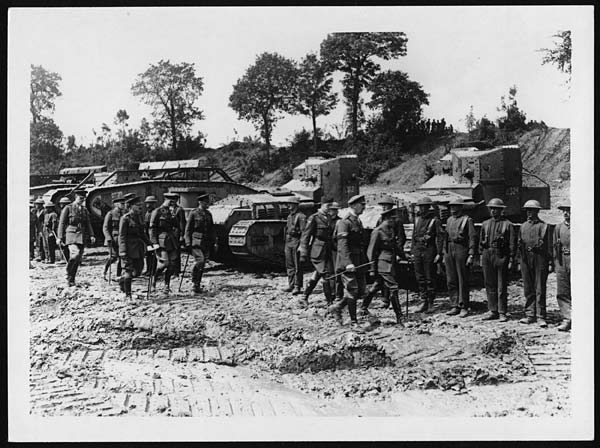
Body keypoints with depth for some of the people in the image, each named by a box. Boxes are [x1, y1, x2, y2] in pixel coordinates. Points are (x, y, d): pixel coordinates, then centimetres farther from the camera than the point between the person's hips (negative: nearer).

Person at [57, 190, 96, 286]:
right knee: (75, 254, -25)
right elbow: (62, 223, 0)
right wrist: (60, 237, -5)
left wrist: (91, 235, 2)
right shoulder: (68, 208, 1)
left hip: (82, 237, 5)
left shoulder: (84, 210, 15)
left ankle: (71, 279, 14)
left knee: (78, 259, 4)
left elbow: (88, 224, 16)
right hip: (71, 235, -5)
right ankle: (68, 273, -4)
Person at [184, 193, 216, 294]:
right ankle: (194, 281, -3)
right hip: (196, 241, -6)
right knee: (200, 260, -20)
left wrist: (213, 242, 13)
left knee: (202, 264, 6)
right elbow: (187, 229, -3)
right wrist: (188, 243, -9)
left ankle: (197, 285, 15)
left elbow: (211, 229, 20)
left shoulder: (208, 214, 13)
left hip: (206, 243, 6)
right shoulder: (193, 214, -3)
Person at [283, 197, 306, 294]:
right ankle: (291, 285, 18)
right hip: (288, 242, 8)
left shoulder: (301, 217, -9)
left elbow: (303, 232, -14)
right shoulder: (289, 216, 17)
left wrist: (301, 245, -19)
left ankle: (297, 287, -2)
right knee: (289, 265, 11)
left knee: (297, 266, -5)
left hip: (296, 242, -8)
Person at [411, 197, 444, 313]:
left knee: (430, 278, 0)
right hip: (417, 250, 6)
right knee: (420, 278, 8)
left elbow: (440, 237, -8)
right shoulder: (417, 219, 12)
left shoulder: (435, 220, -5)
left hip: (429, 250, -6)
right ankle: (424, 302, 16)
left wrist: (439, 253, -13)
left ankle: (431, 304, 8)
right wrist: (412, 250, 12)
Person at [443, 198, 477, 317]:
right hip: (449, 251, 6)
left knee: (463, 281, -2)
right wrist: (444, 254, 15)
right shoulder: (449, 220, 17)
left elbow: (473, 238, -7)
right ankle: (454, 306, 13)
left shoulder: (467, 220, -3)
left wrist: (471, 255, -14)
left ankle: (464, 307, 4)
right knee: (451, 281, 6)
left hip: (461, 250, -6)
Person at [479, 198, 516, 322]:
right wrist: (481, 256, 10)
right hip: (487, 255, 5)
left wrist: (511, 260, -7)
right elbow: (481, 242, 16)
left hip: (501, 256, -5)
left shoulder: (507, 225, -1)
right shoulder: (485, 224, 13)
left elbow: (512, 244, -2)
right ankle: (492, 311, 16)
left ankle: (502, 313, 6)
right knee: (489, 285, 8)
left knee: (502, 287, -1)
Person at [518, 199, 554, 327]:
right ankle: (530, 315, 14)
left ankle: (541, 317, -1)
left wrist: (551, 263, -7)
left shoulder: (543, 226, 0)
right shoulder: (523, 226, 14)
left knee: (540, 289, -4)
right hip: (526, 258, 5)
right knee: (528, 289, 7)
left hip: (540, 258, -5)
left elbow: (549, 246, -2)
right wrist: (520, 261, 14)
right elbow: (519, 244, 19)